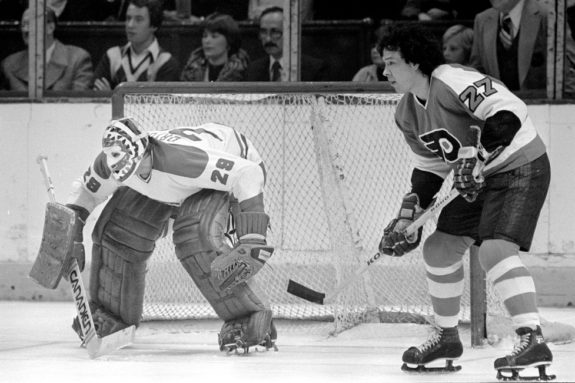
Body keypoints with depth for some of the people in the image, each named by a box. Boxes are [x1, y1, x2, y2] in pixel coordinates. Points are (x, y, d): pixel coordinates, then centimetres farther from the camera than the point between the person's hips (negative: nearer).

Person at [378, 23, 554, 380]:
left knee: (494, 249, -26)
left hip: (520, 167, -10)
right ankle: (447, 337, 27)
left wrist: (478, 153, -39)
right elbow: (431, 167, 14)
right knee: (439, 247, 9)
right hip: (477, 176, 10)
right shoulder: (408, 113, 6)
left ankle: (534, 340, -29)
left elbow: (509, 113, -34)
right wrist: (409, 215, 5)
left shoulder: (454, 82, -25)